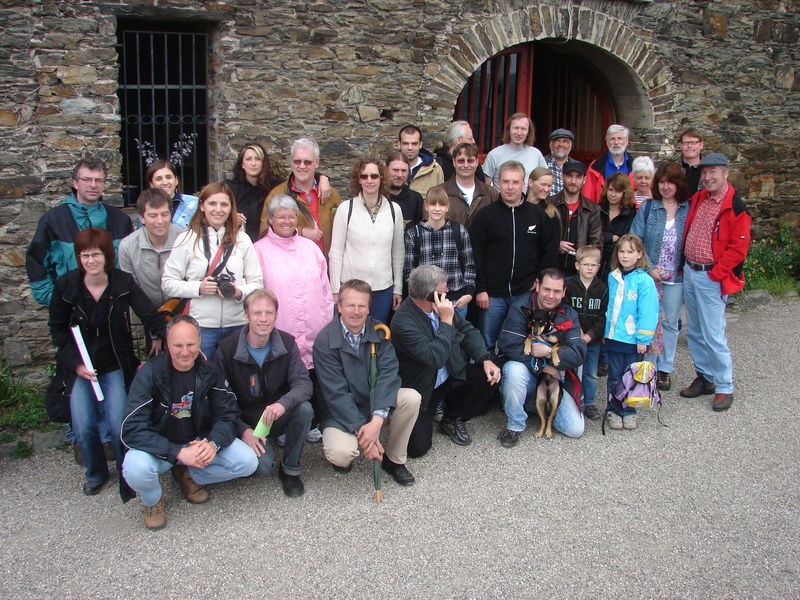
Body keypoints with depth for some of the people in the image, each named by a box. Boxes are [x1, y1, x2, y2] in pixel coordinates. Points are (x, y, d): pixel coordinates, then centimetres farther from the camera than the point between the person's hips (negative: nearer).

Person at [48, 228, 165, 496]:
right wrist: (75, 363, -6)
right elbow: (57, 329, 4)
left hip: (115, 365, -1)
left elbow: (151, 317, -13)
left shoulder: (123, 282, -9)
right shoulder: (65, 285, -7)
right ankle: (95, 473, 19)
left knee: (118, 423, -14)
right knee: (83, 427, -9)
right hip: (79, 368, 1)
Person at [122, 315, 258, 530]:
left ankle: (188, 475, 10)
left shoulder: (210, 372, -8)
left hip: (200, 441, 3)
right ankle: (153, 500, 3)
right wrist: (179, 452, -34)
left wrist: (213, 444, -30)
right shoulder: (150, 373, -19)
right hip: (159, 447, -3)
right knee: (135, 470, -35)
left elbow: (227, 416, -6)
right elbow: (132, 430, -25)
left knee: (248, 462, -16)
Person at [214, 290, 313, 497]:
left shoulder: (287, 343, -6)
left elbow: (304, 382, -15)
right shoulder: (227, 349, -12)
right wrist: (243, 430, -22)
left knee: (304, 408, -29)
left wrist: (283, 403, -37)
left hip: (278, 416, 3)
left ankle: (291, 469, -7)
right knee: (262, 465, -28)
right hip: (244, 423, -2)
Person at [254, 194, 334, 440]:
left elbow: (325, 287, 17)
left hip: (314, 331, 3)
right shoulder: (260, 249, 2)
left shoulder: (310, 247, 14)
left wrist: (329, 322, 13)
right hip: (280, 331, -3)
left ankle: (313, 423, 22)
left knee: (313, 377, 6)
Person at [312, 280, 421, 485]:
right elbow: (336, 393, -20)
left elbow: (388, 375, -18)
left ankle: (394, 459, -2)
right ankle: (342, 456, 10)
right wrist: (361, 429, -27)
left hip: (375, 401, 4)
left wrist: (377, 420, -32)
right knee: (341, 454, -32)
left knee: (412, 398, -24)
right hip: (341, 412, -4)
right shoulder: (325, 341, -16)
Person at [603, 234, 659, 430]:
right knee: (614, 377, 12)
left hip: (633, 340, -4)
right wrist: (606, 330, 9)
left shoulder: (644, 281, -12)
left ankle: (629, 411, 24)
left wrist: (643, 339, -14)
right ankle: (614, 410, 24)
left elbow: (648, 312, -13)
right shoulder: (612, 277, 5)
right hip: (613, 338, 4)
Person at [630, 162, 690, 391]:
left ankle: (665, 369, 21)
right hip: (649, 275, -1)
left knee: (670, 323, 10)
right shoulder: (647, 208, -1)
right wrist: (650, 268, -13)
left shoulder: (689, 210, 2)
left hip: (676, 277, 1)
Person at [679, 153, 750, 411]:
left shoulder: (735, 208, -13)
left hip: (711, 278, -7)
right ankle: (705, 378, 28)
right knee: (694, 332, 14)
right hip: (689, 272, 7)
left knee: (713, 335, -6)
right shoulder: (697, 199, 9)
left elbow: (738, 249, -15)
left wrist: (715, 274, -15)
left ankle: (724, 388, 6)